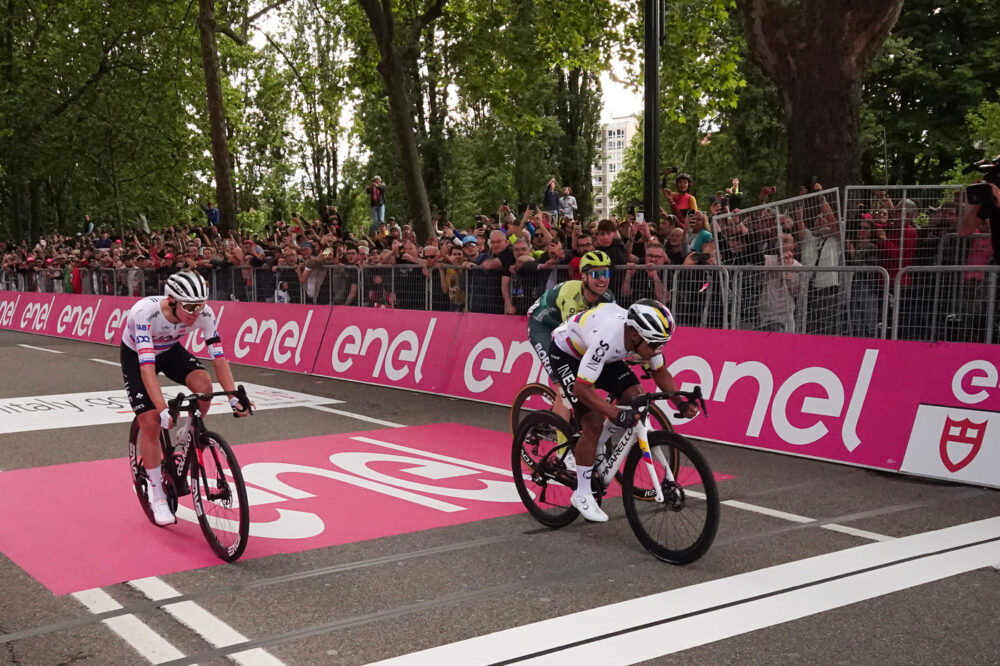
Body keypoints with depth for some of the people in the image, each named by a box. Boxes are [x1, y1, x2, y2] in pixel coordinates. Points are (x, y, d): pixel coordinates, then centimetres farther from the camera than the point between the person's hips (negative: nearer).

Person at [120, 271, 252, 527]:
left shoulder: (204, 314, -30)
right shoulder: (145, 312, -40)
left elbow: (218, 357, -27)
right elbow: (147, 365, -45)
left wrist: (234, 398, -37)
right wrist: (163, 410, -53)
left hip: (170, 350, 3)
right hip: (135, 356, -3)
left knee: (204, 385, -26)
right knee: (151, 423, -12)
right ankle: (157, 498, 3)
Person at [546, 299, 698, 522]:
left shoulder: (645, 335, -21)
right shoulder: (607, 339, -42)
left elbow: (660, 372, -2)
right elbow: (582, 389, -38)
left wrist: (680, 403, -15)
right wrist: (617, 414, -45)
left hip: (594, 351, 7)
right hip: (565, 353, -7)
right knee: (594, 422, -16)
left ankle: (600, 446, 13)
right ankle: (581, 495, -2)